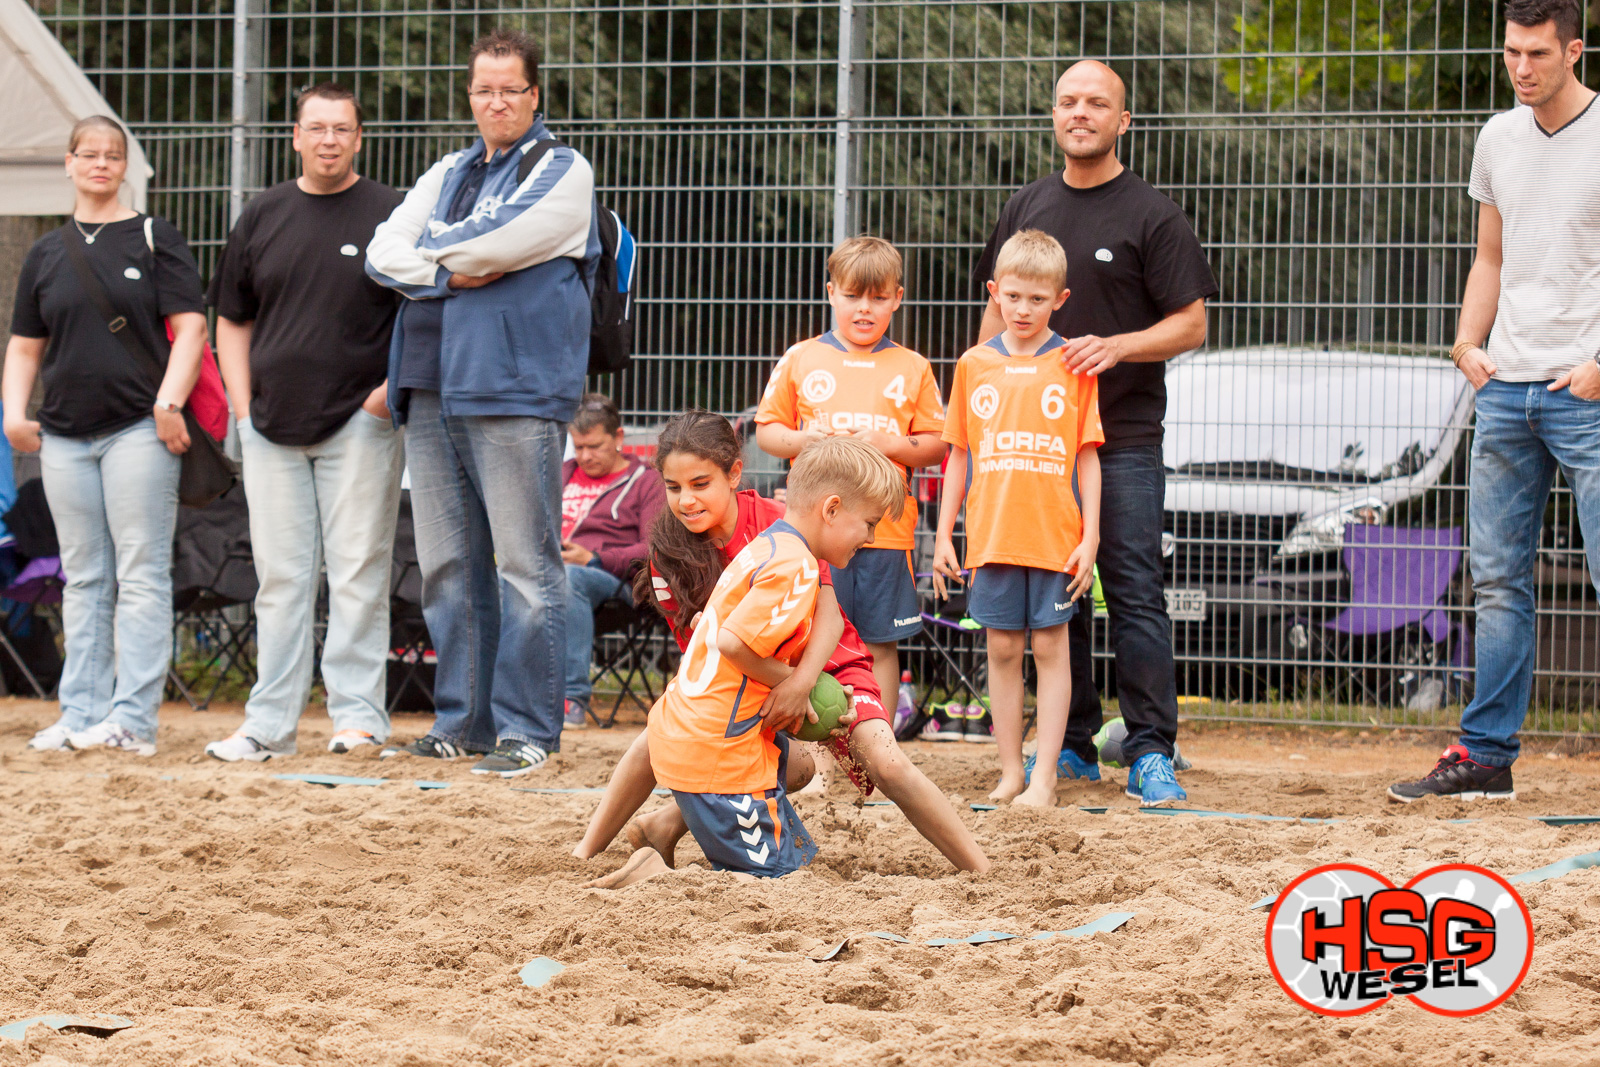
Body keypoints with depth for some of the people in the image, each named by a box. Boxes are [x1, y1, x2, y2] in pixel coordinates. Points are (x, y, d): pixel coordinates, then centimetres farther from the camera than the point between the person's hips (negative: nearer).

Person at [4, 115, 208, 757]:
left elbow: (189, 326, -2)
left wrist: (169, 402, -15)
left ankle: (133, 719, -10)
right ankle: (81, 714, 9)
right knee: (83, 580, 7)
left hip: (139, 431, -5)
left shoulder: (155, 240, 4)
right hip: (65, 437, 5)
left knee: (141, 576, -7)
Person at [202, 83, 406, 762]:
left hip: (360, 421, -4)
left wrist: (394, 387, -10)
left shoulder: (391, 215, 0)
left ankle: (358, 712, 0)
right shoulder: (262, 217, 12)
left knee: (358, 573, -4)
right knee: (280, 577, 6)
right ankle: (269, 723, 8)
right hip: (272, 425, 4)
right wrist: (243, 405, 7)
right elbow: (232, 319, 17)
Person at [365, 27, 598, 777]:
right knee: (448, 568, 9)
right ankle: (463, 722, 16)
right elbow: (384, 253, 11)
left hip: (515, 393, -7)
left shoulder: (562, 173, 2)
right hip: (433, 392, 7)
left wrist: (431, 249, 4)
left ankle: (527, 730, -6)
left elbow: (498, 241, -13)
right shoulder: (447, 175, 22)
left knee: (525, 567, -7)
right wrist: (452, 271, -6)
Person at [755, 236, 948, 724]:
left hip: (886, 530, 0)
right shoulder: (800, 360, 8)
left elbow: (936, 445, 8)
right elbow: (766, 431, 10)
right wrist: (801, 441, -10)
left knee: (879, 645, 4)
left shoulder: (912, 369, 8)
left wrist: (891, 444, -10)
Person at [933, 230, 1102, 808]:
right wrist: (943, 535, 8)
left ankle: (1044, 776, 4)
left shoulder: (1074, 366, 2)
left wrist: (1090, 536, -4)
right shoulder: (975, 365, 7)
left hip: (1055, 536, -2)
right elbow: (958, 456, 11)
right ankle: (1010, 771, 13)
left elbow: (1087, 457, 2)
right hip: (991, 536, 2)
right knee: (1002, 649, 6)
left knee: (1050, 647, 1)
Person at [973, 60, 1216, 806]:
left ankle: (1151, 752, -6)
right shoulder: (1026, 209, 14)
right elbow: (999, 313, 21)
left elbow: (1191, 325, -3)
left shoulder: (1152, 215, -1)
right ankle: (1070, 742, 15)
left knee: (1135, 596, -7)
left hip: (1124, 439, -5)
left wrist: (1112, 347, -18)